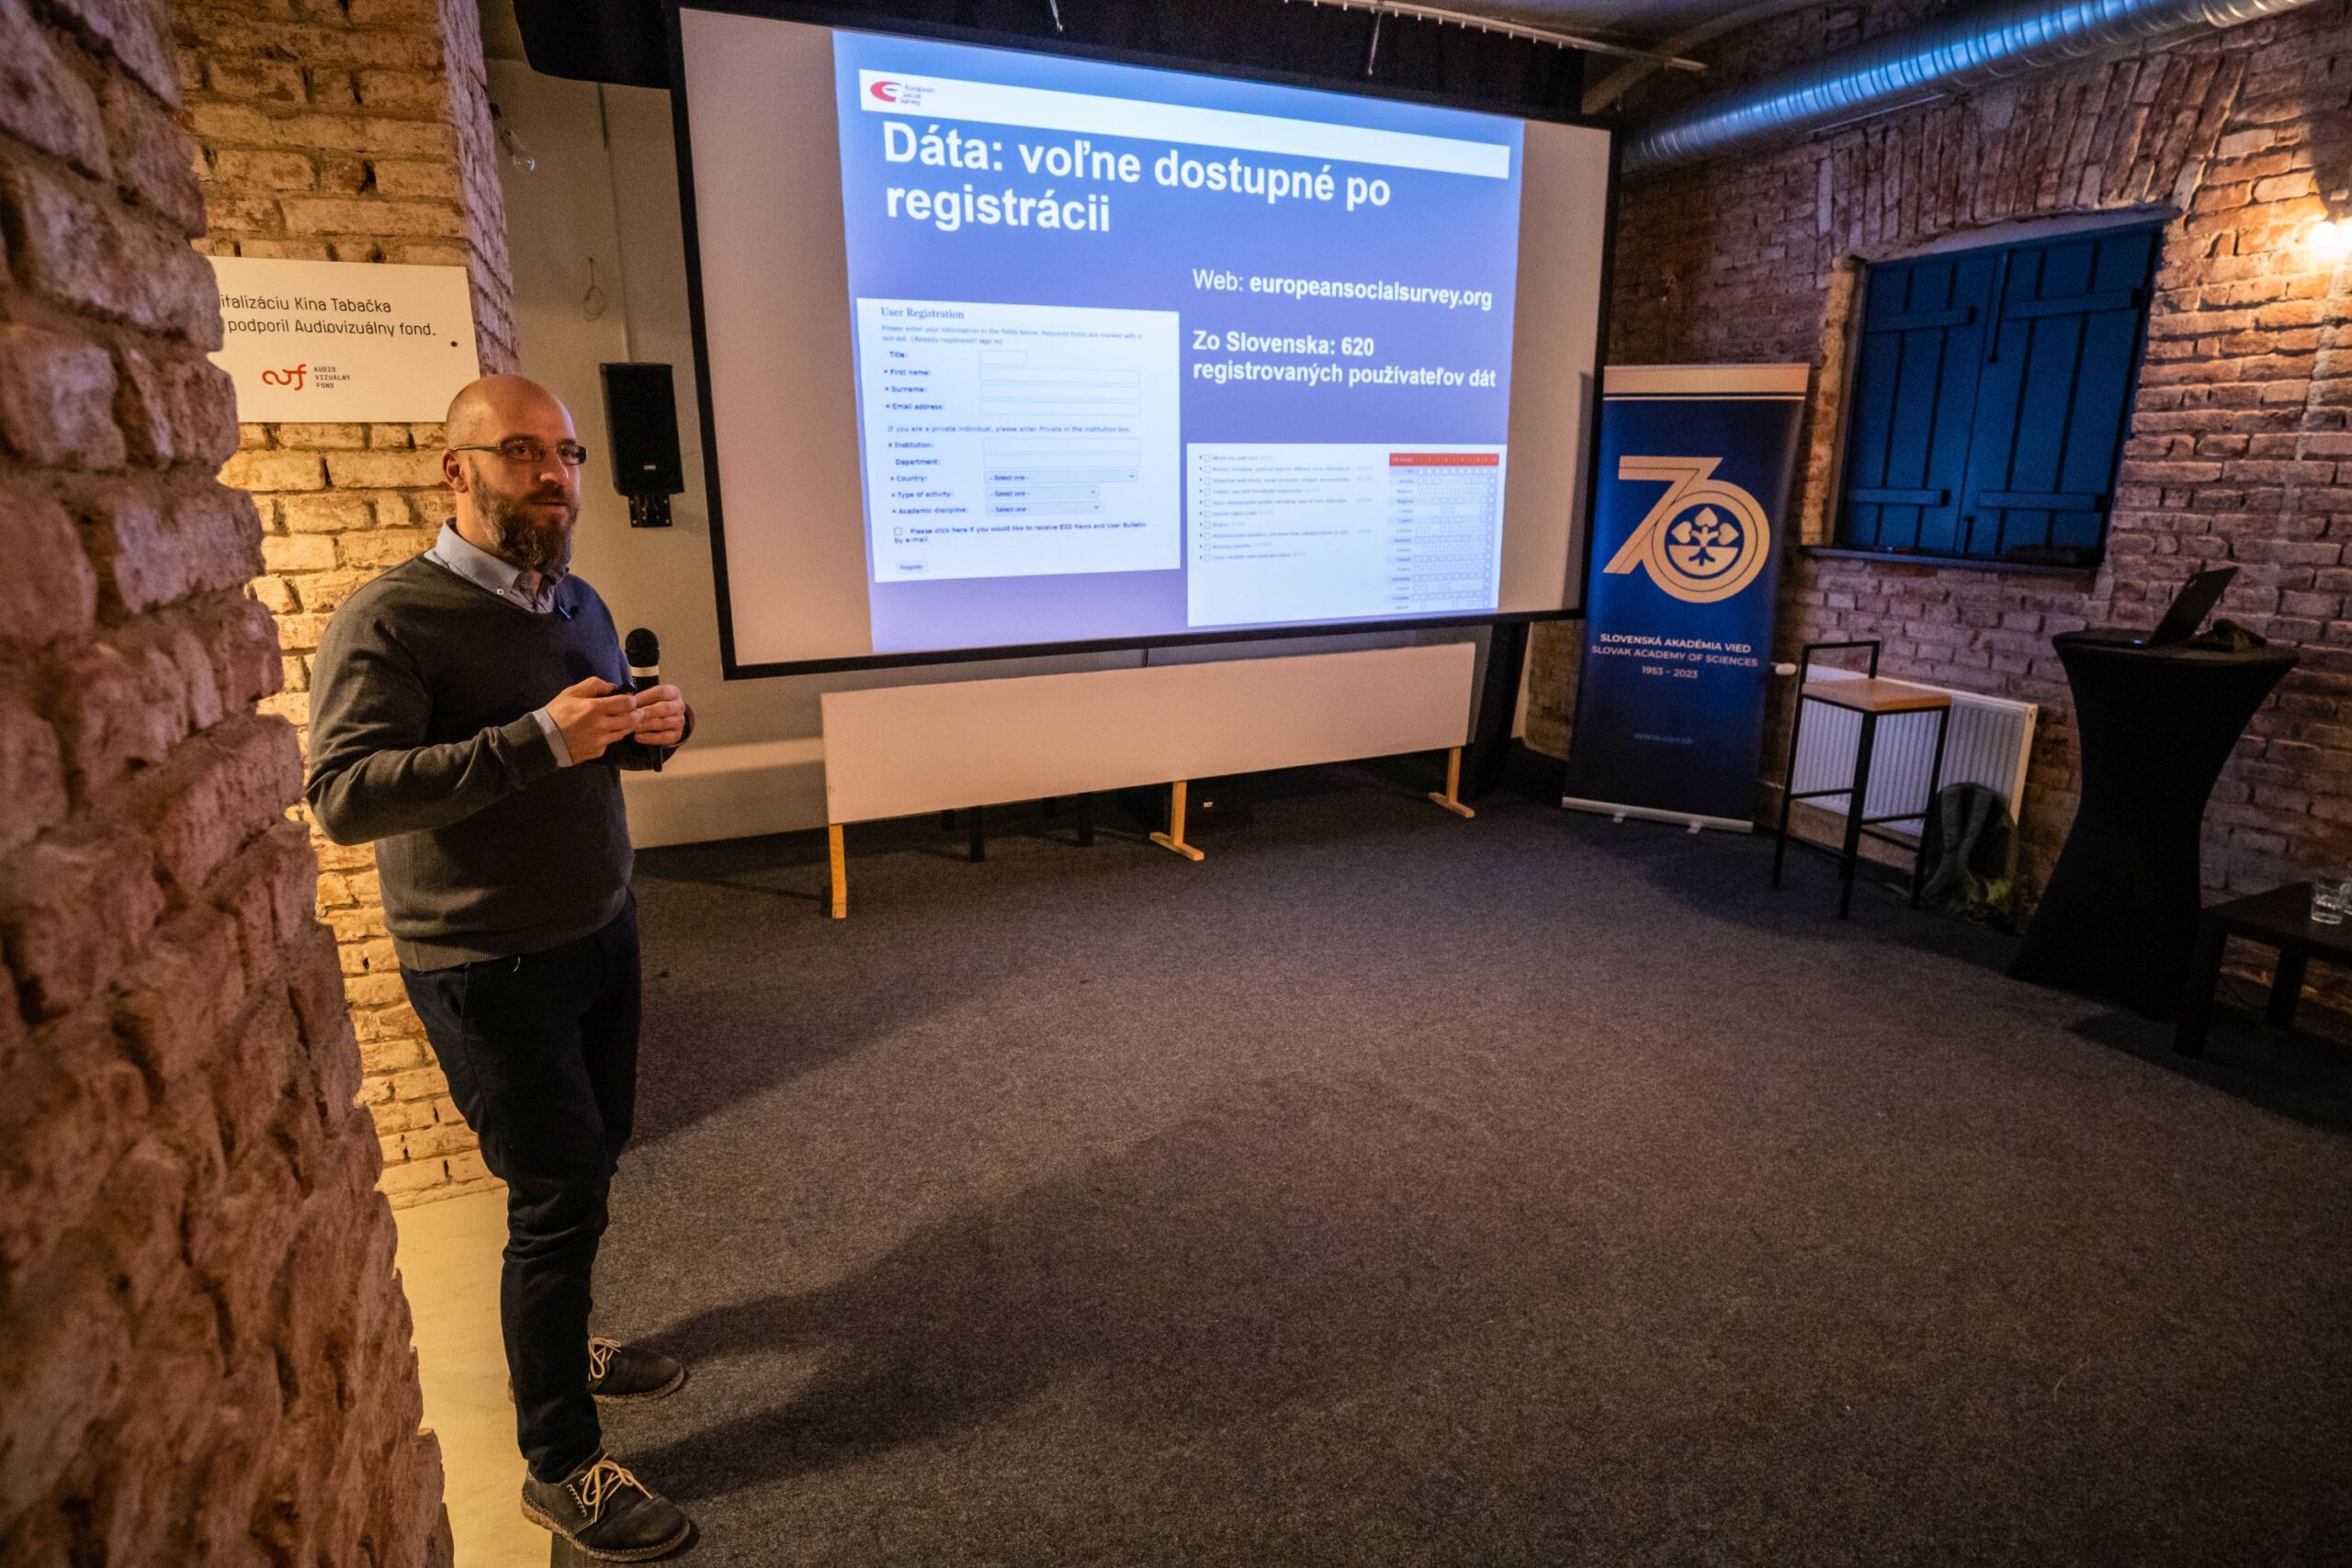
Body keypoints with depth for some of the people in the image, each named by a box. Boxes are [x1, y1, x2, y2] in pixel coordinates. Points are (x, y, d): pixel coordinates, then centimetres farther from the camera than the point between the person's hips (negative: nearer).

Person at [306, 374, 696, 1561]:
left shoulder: (578, 604, 8)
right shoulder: (392, 617, -16)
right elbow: (343, 796, -25)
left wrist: (658, 727, -6)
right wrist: (540, 741, -34)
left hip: (601, 932, 7)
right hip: (490, 966, -7)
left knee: (592, 1161, 18)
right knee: (554, 1195, 1)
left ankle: (560, 1343, 44)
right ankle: (561, 1466, 21)